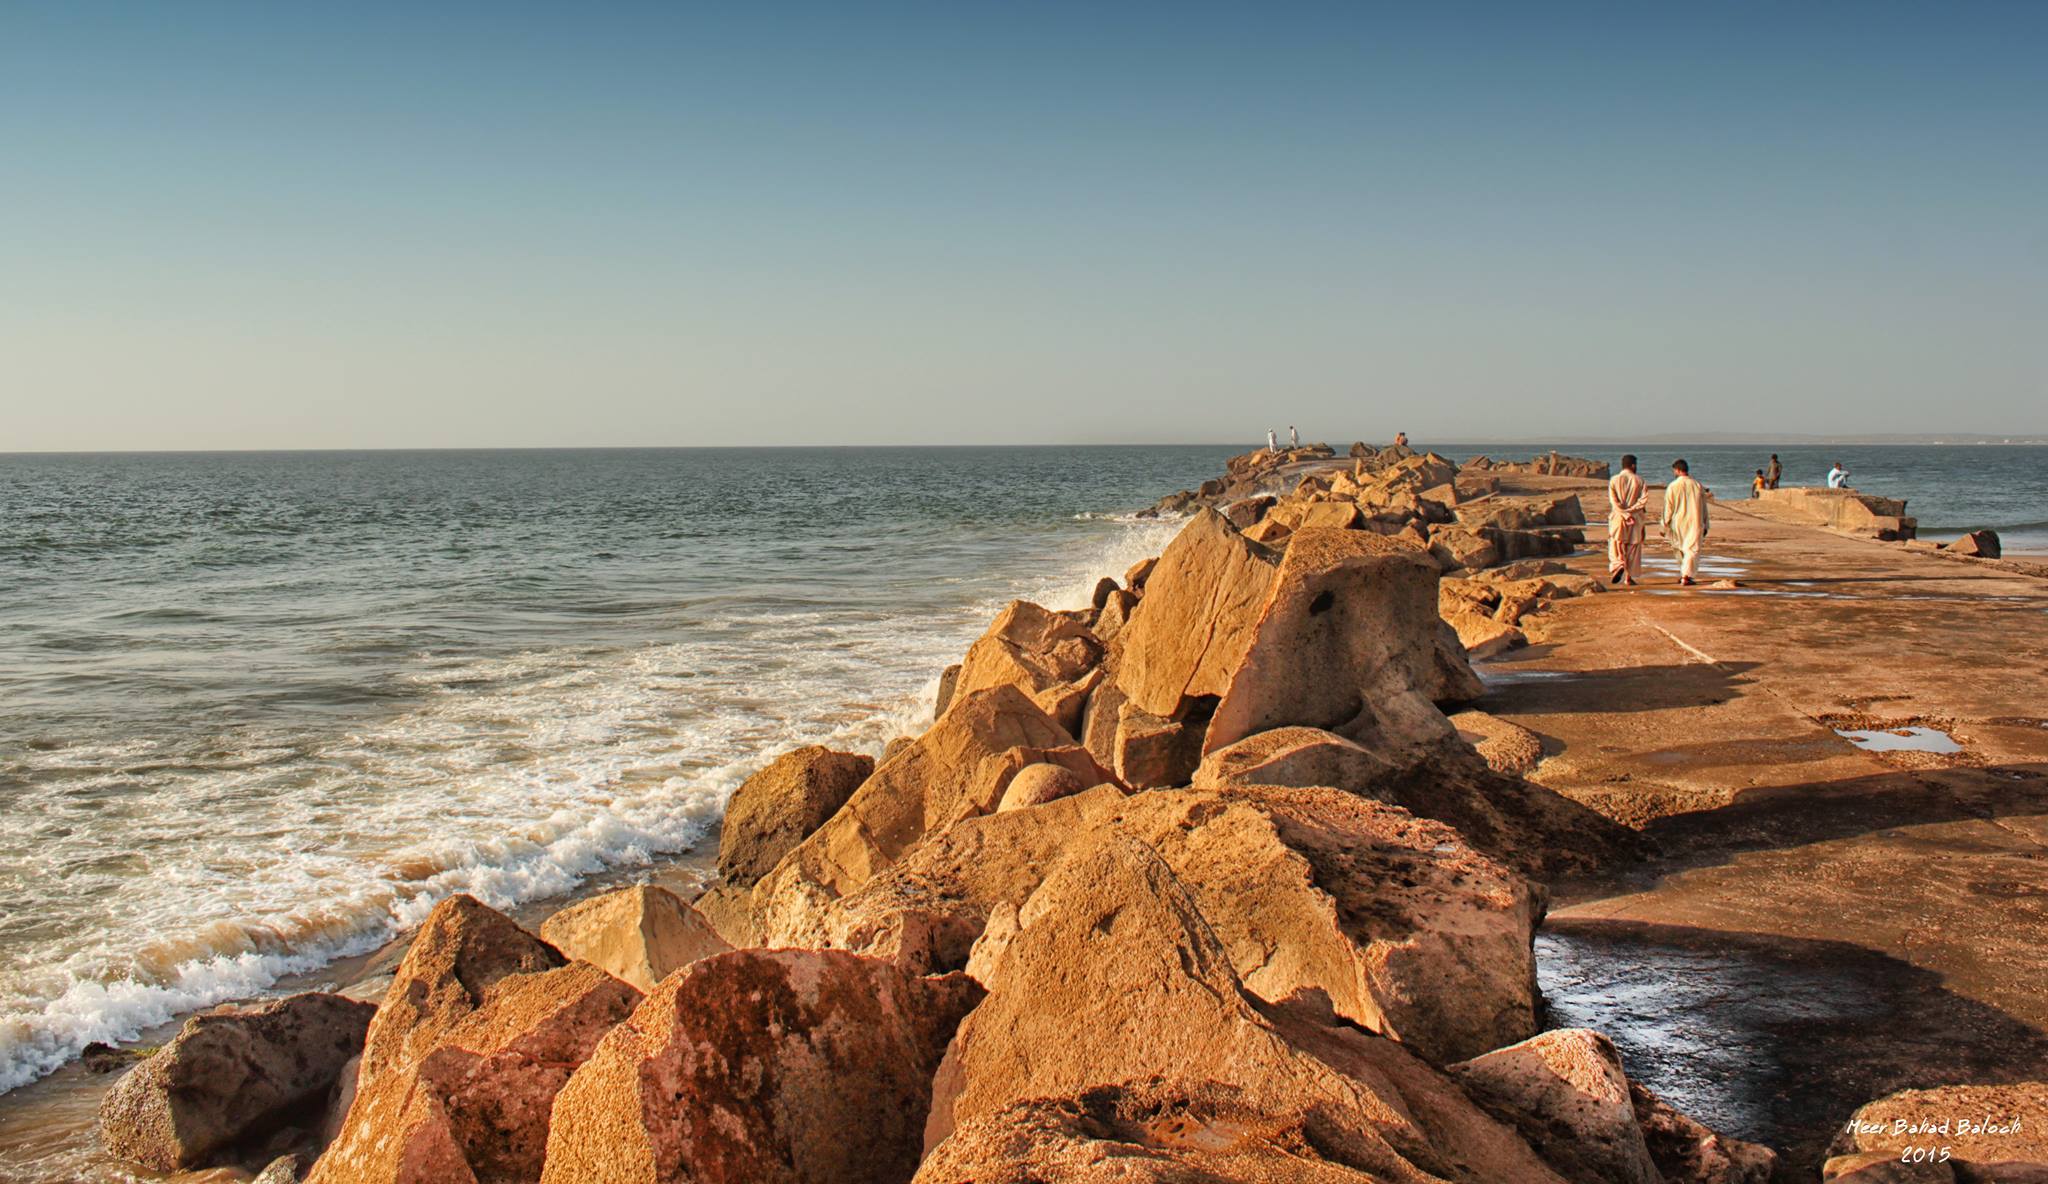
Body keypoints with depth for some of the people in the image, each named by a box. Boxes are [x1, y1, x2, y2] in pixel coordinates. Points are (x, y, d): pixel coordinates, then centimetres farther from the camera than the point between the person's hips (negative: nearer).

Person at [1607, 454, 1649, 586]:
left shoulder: (1614, 480, -1)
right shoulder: (1640, 480, 1)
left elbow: (1613, 501, -11)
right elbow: (1644, 498, -10)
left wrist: (1625, 514, -13)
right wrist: (1631, 510, -10)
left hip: (1618, 517, -1)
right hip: (1636, 518, 1)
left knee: (1616, 545, 4)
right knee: (1633, 547, 8)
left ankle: (1618, 566, -24)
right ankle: (1629, 577, 8)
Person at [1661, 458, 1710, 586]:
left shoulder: (1672, 487, -8)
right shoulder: (1698, 486, 0)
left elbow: (1668, 508, -6)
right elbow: (1704, 508, 6)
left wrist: (1664, 526, 1)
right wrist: (1705, 526, 15)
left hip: (1677, 523, 0)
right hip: (1695, 523, 0)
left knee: (1680, 549, 18)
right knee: (1691, 550, 1)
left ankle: (1684, 574, 26)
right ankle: (1686, 576, -10)